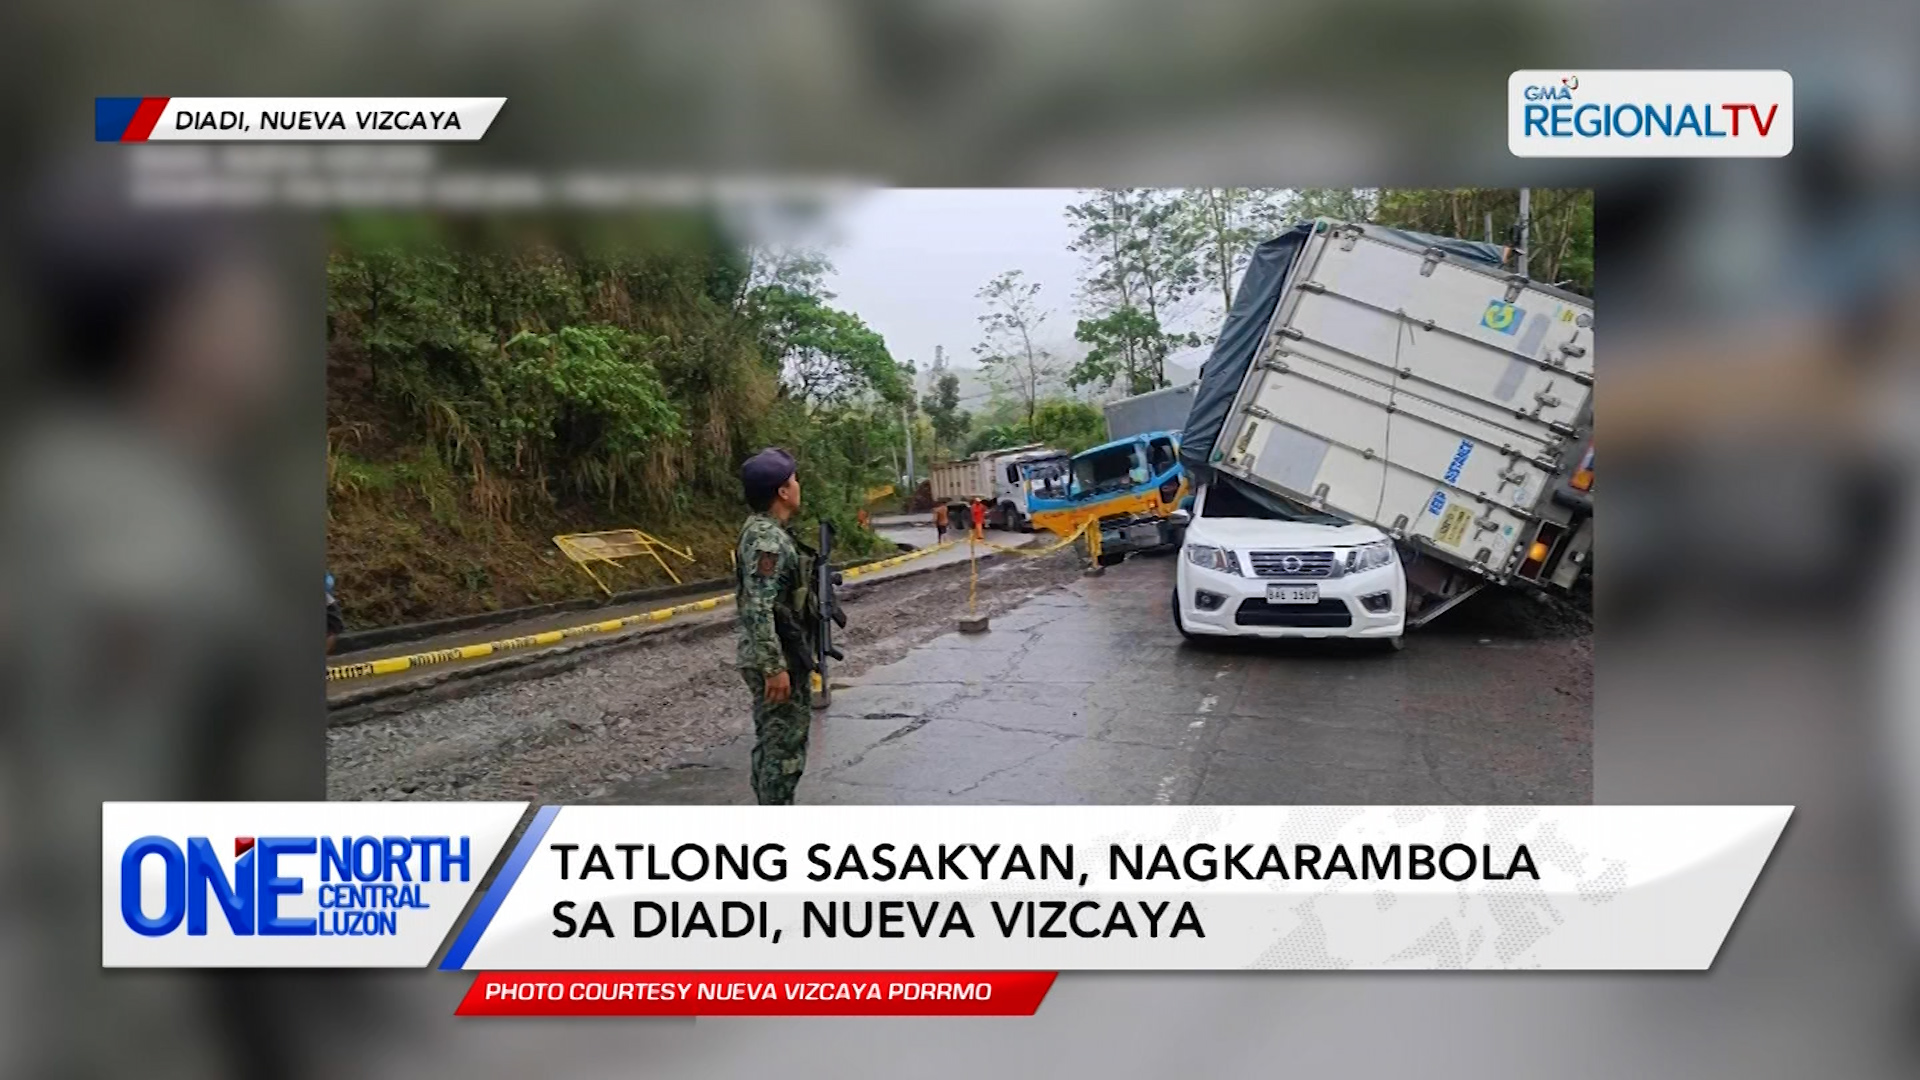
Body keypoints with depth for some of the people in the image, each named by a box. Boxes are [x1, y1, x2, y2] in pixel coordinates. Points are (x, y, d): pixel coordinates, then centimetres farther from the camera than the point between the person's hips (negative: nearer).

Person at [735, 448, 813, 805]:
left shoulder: (762, 530, 12)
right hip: (777, 658, -10)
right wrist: (775, 667, -26)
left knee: (770, 743, 17)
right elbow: (758, 608, -27)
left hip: (776, 655, 10)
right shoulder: (768, 539, -20)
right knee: (785, 748, -3)